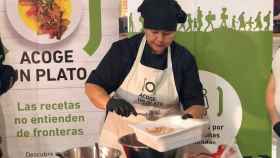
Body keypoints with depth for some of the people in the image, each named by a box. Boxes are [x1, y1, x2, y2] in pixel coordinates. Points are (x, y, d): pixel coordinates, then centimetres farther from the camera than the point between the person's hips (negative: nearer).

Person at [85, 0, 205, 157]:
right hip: (120, 137, -1)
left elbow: (196, 102, -1)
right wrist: (110, 102, -27)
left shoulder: (184, 59, -3)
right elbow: (92, 86, -7)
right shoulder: (123, 49, -7)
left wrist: (189, 118, -23)